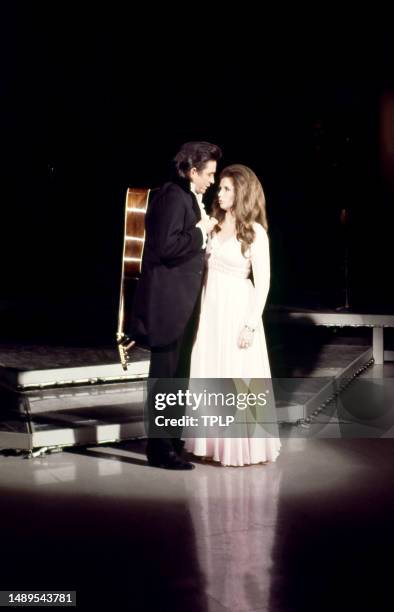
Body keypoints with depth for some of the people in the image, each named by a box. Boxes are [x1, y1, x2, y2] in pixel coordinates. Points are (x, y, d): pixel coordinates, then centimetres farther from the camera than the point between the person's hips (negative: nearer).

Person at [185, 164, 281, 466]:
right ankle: (214, 441, 21)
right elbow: (202, 263, 9)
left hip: (236, 310, -6)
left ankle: (244, 445, 15)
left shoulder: (255, 232, -7)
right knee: (210, 375, 9)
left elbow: (263, 282, -10)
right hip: (210, 308, 6)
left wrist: (251, 324, -13)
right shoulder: (215, 224, 9)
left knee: (238, 377, 1)